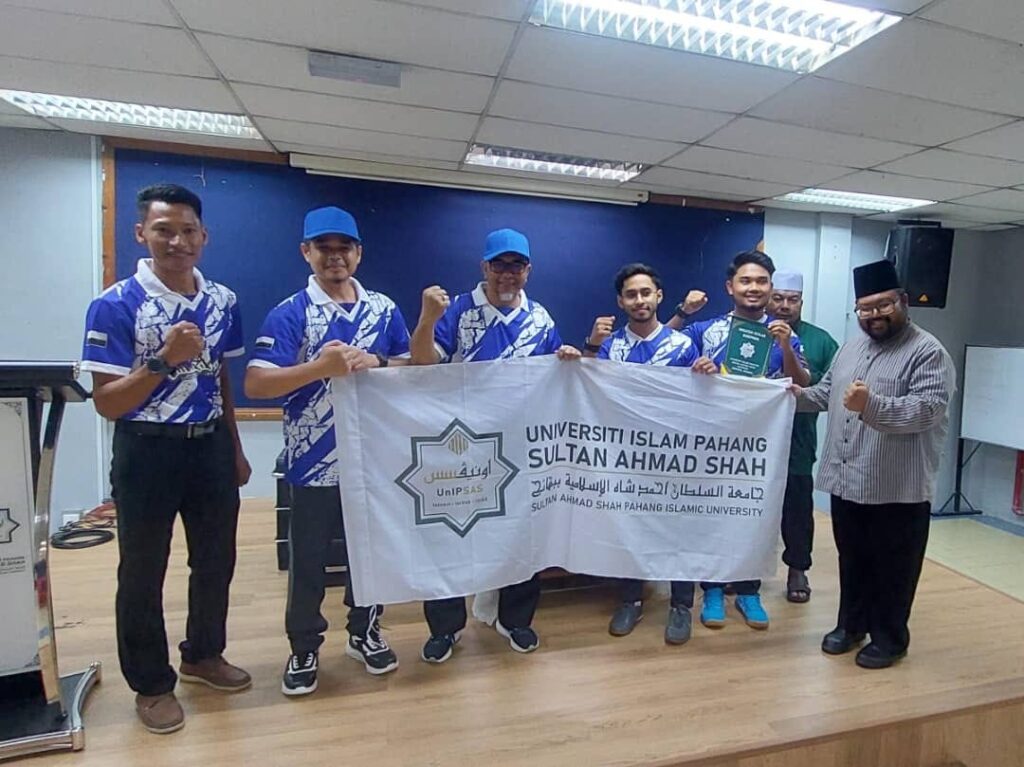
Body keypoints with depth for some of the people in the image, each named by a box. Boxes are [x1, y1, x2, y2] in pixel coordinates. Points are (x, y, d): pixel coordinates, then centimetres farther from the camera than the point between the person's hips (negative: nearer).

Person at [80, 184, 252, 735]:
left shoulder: (223, 302, 2)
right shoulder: (115, 305, -13)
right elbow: (106, 403, -15)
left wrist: (235, 450, 13)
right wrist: (162, 361, -30)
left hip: (210, 446, 5)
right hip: (147, 452, -4)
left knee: (216, 560, 17)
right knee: (143, 572, 12)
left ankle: (203, 655, 42)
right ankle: (151, 683, 34)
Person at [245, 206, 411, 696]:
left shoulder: (384, 309, 5)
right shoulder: (288, 314, -7)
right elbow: (255, 384, -14)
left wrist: (376, 363, -13)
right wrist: (320, 367, -27)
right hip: (314, 460, -3)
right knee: (307, 561, 11)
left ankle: (364, 632, 38)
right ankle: (304, 648, 32)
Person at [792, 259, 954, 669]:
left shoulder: (928, 352, -10)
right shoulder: (851, 348, 13)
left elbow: (926, 410, -21)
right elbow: (827, 393, 18)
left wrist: (872, 405, -34)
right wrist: (801, 395, -1)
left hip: (898, 488, -6)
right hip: (846, 481, 6)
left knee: (892, 568, 10)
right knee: (852, 560, 19)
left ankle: (889, 638, 28)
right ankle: (851, 624, 36)